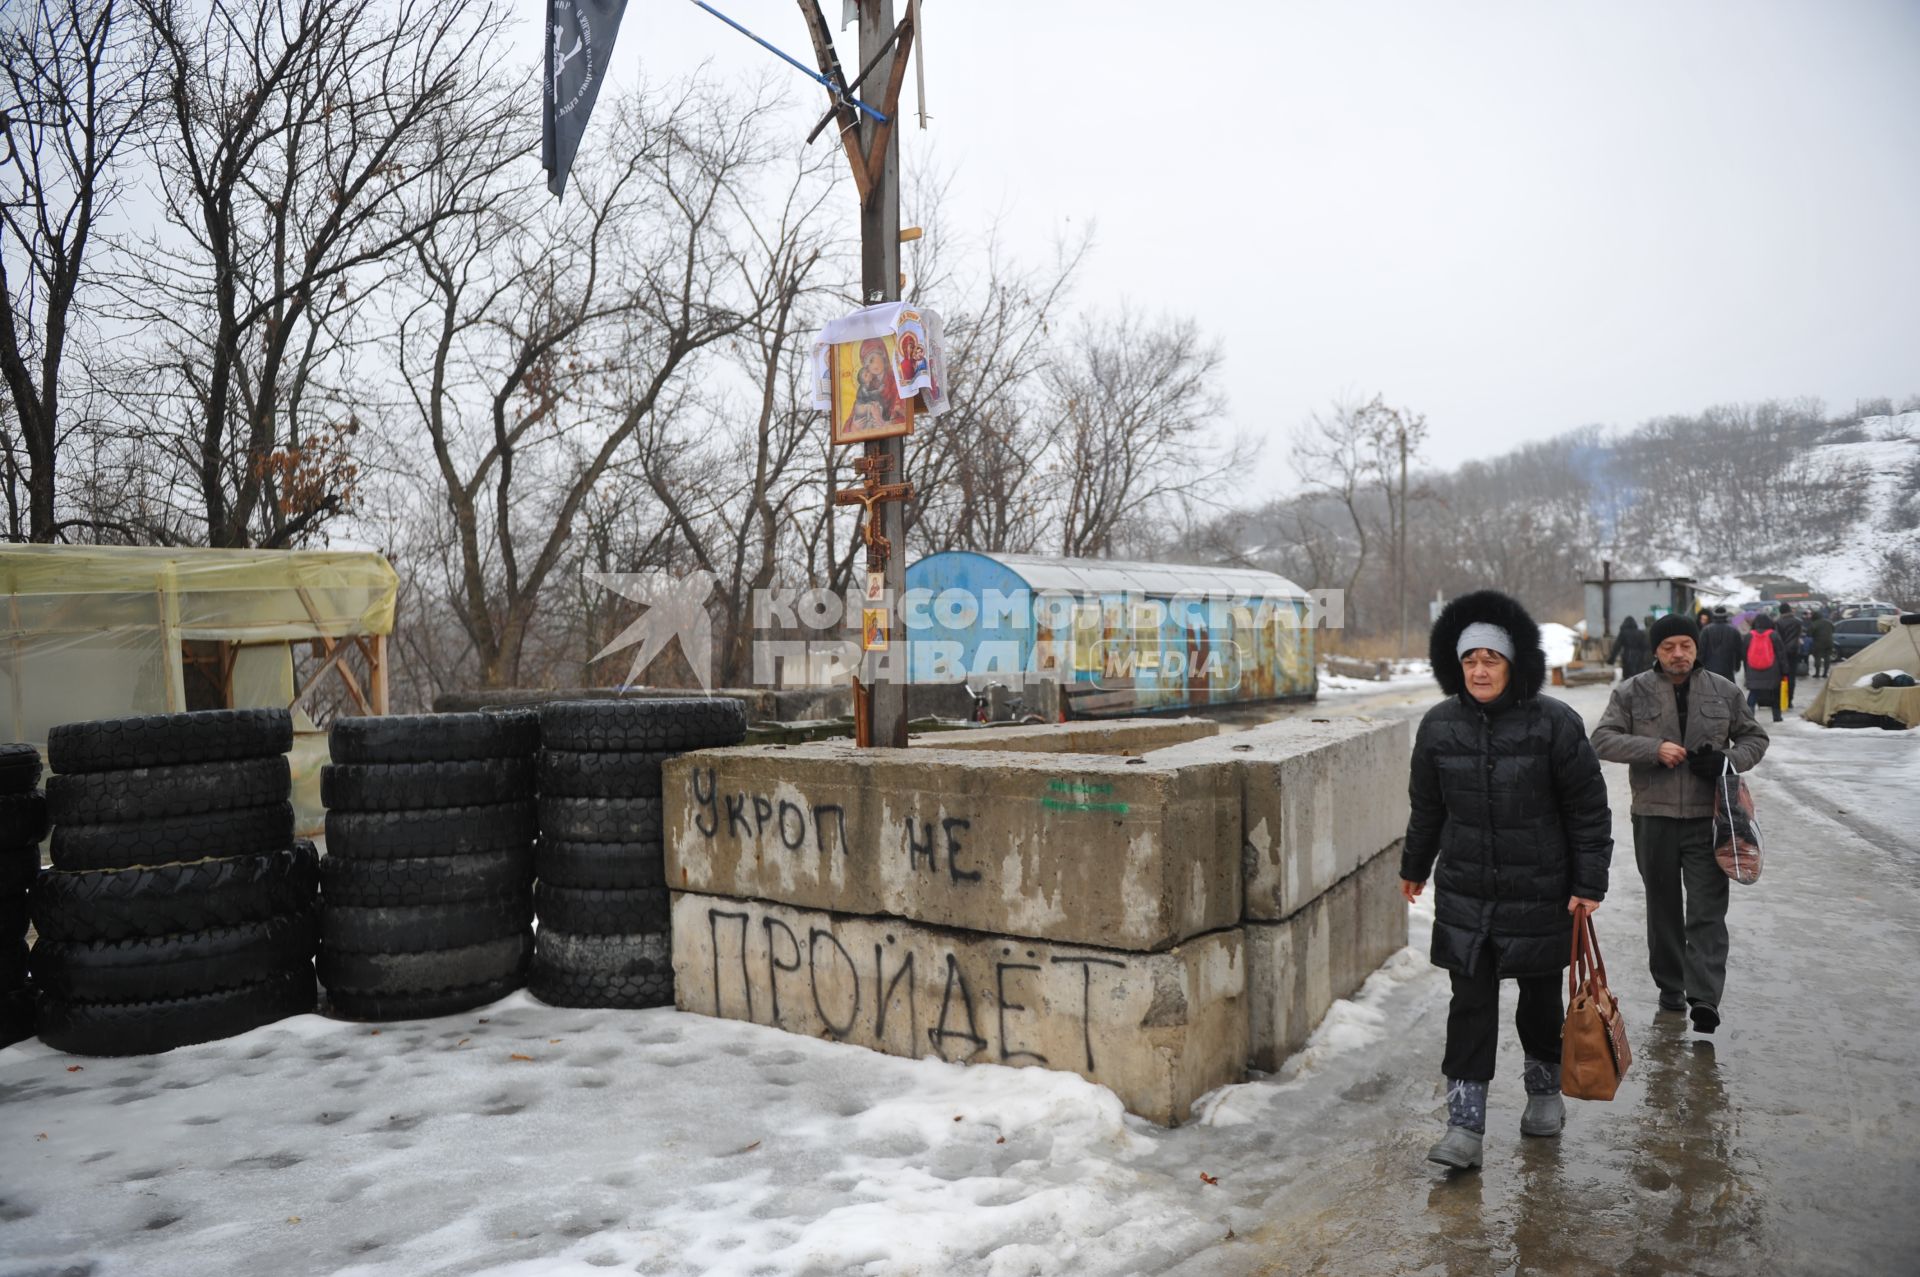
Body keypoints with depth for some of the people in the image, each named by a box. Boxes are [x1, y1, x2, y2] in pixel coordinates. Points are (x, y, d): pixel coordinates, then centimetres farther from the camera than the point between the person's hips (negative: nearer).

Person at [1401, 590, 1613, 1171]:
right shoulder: (1439, 726, -1)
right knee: (1470, 1003, -1)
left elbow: (1589, 809, -4)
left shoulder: (1554, 723, -10)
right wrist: (1415, 866, 21)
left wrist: (1590, 882, -6)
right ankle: (1465, 1123, 3)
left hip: (1540, 893, -1)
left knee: (1541, 997, 16)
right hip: (1464, 894, 2)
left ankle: (1545, 1088, 40)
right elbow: (1426, 807, 12)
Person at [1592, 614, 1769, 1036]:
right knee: (1663, 908, 13)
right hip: (1654, 817, 0)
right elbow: (1603, 740, -5)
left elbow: (1755, 737, 14)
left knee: (1708, 910, -5)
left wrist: (1730, 759, -8)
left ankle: (1705, 999, -6)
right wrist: (1654, 748, -19)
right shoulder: (1631, 693, -1)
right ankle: (1670, 986, 27)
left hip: (1708, 817, 0)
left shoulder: (1725, 691, 5)